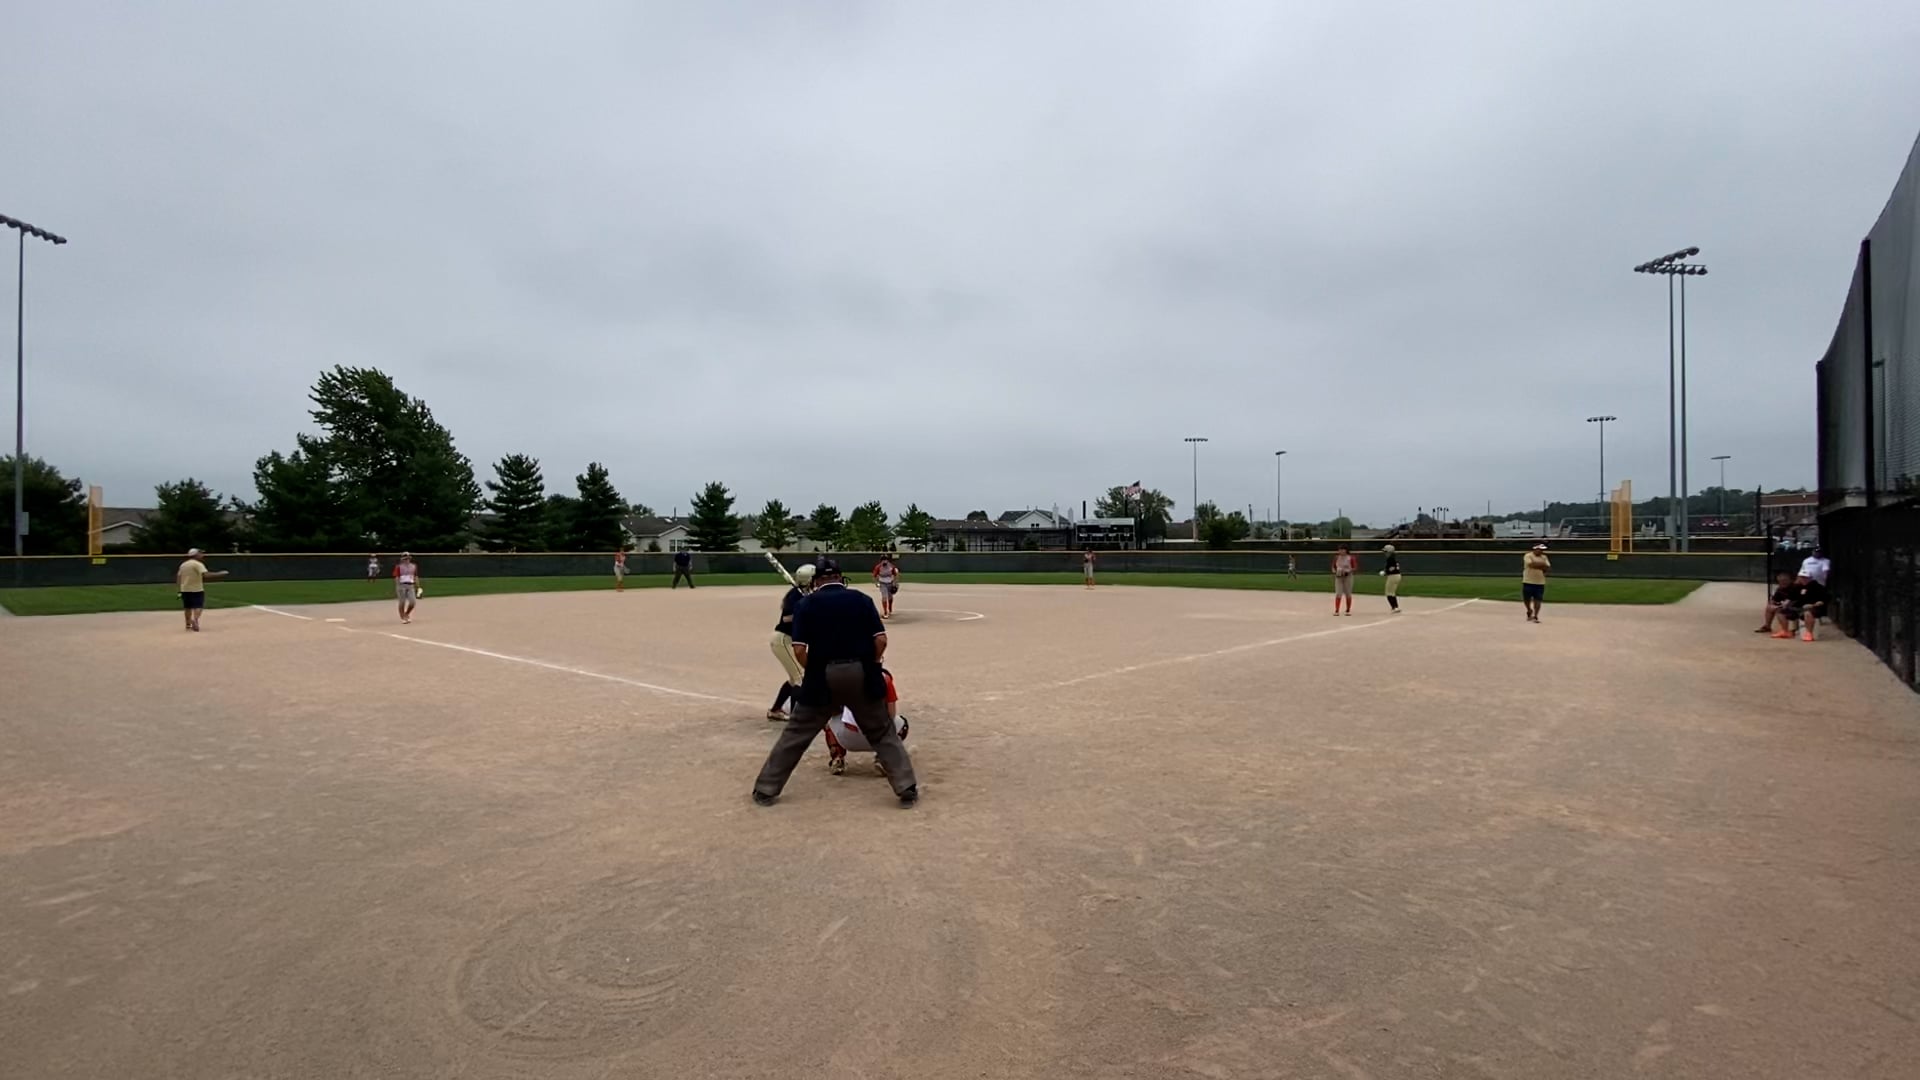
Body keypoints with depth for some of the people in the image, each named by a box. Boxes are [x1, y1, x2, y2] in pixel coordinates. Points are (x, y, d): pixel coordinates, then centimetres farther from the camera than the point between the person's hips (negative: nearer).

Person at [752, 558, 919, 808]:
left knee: (795, 734, 12)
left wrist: (814, 673, 10)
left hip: (822, 676, 0)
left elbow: (799, 650, -6)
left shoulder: (807, 604, 2)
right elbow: (881, 640, -3)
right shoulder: (861, 599, 4)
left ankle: (765, 790, 18)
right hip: (861, 674, 1)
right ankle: (907, 789, 7)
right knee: (882, 733, 12)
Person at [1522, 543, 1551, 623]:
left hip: (1540, 583, 3)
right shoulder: (1528, 556, -6)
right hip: (1528, 582, -3)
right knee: (1526, 599, 4)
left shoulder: (1544, 557, 10)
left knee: (1537, 600, -1)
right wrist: (1541, 565, -12)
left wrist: (1536, 565, -15)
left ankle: (1535, 616, 5)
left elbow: (1548, 567, -2)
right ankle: (1529, 611, 31)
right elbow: (1531, 564, -22)